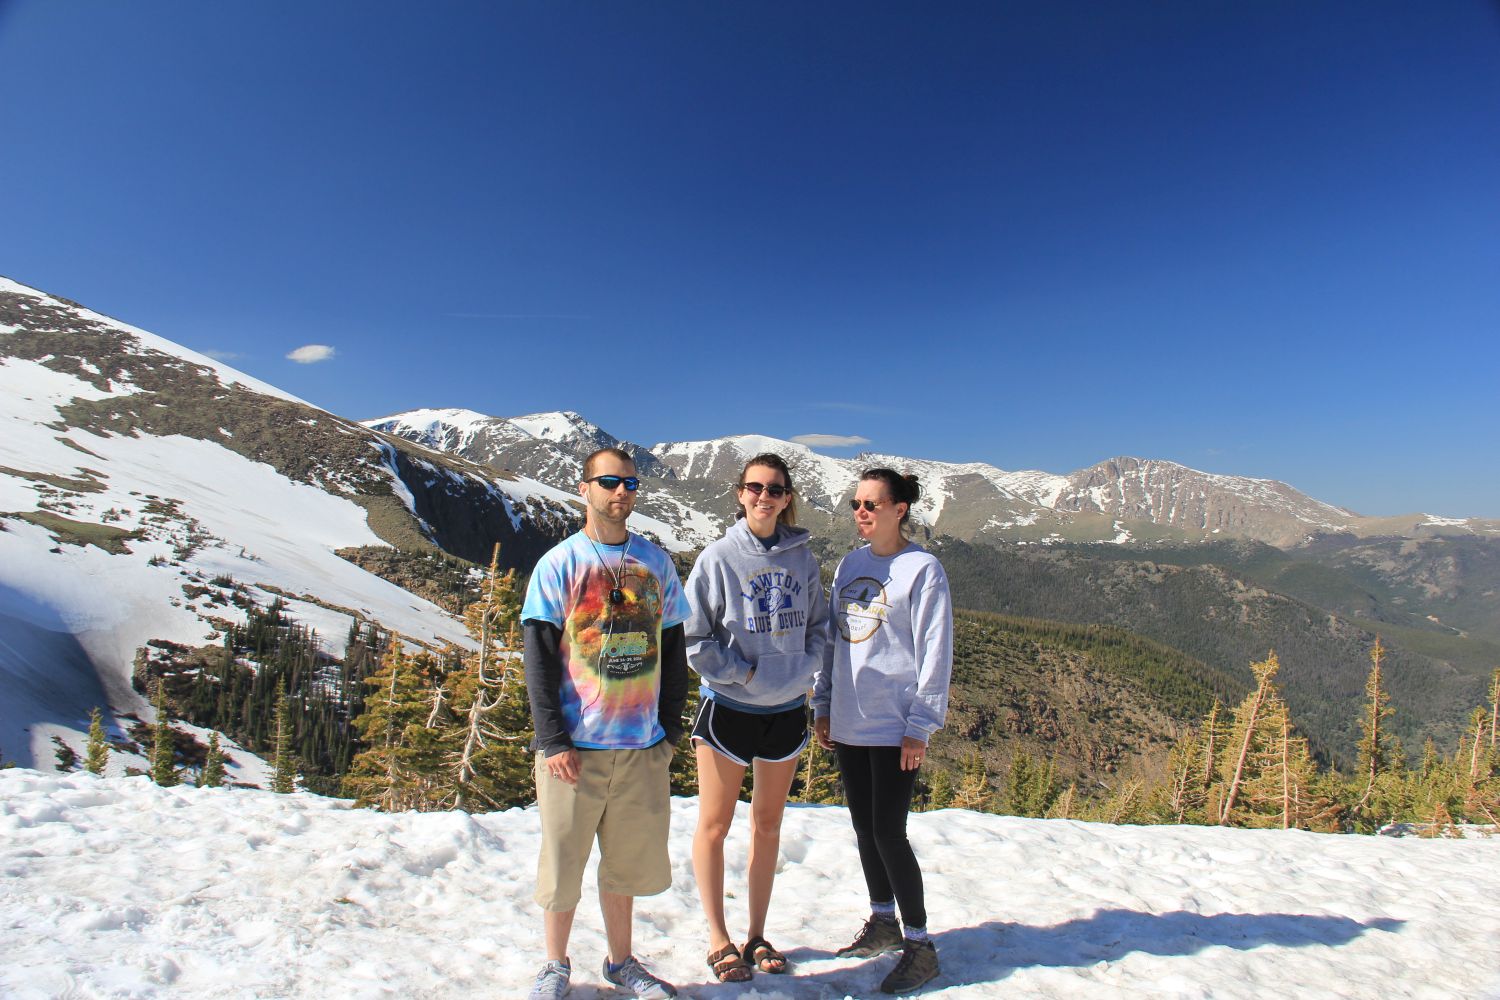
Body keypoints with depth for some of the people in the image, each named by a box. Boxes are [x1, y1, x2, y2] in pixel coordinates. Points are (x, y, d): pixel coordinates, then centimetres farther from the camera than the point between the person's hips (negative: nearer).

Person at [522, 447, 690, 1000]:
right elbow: (539, 659, -5)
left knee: (629, 860, 14)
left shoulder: (656, 562, 5)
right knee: (564, 860, 11)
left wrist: (670, 727, 4)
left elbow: (673, 649, 9)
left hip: (643, 747, 3)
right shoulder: (558, 564, -3)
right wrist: (553, 740, -10)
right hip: (575, 746, -2)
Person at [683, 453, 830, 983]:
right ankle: (719, 939, 27)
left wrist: (801, 670, -7)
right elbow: (693, 636, -10)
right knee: (714, 824, 8)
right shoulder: (718, 557, -11)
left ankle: (757, 936, 33)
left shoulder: (801, 558, 0)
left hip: (787, 709, 4)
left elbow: (818, 626, 9)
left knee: (768, 824, 16)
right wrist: (743, 673, -15)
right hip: (728, 707, -3)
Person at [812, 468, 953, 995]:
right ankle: (883, 921, 35)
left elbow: (935, 653, -11)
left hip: (894, 727, -6)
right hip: (847, 723, 6)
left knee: (888, 833, -2)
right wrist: (823, 705, 11)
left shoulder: (922, 569, -9)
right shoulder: (850, 565, 9)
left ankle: (919, 945, 18)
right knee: (864, 828, 16)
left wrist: (920, 726, -12)